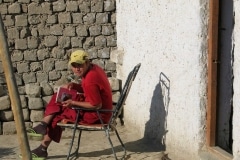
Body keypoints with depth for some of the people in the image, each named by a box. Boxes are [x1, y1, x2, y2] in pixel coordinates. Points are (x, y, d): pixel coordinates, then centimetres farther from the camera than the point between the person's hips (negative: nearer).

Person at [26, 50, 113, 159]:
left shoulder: (90, 80, -28)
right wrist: (74, 86, -4)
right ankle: (43, 126, -1)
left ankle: (43, 149, 17)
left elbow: (97, 105, -27)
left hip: (97, 115, -10)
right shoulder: (93, 68, 1)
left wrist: (73, 103, -19)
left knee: (57, 115, 0)